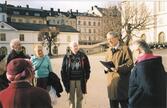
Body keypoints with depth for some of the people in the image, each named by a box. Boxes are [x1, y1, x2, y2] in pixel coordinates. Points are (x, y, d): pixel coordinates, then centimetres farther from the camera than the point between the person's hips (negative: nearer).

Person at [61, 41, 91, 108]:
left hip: (80, 80, 0)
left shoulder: (83, 56, 1)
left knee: (79, 97, 12)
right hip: (70, 80, 0)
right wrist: (64, 79, -2)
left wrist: (86, 77, 0)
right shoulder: (67, 57, 0)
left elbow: (87, 68, 5)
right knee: (71, 97, 10)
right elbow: (63, 69, 2)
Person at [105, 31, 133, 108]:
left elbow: (130, 64, -14)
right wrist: (106, 68, -1)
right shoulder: (109, 50, 14)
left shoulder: (125, 49, -8)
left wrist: (118, 68, -26)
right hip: (111, 83, 6)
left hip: (122, 83, -6)